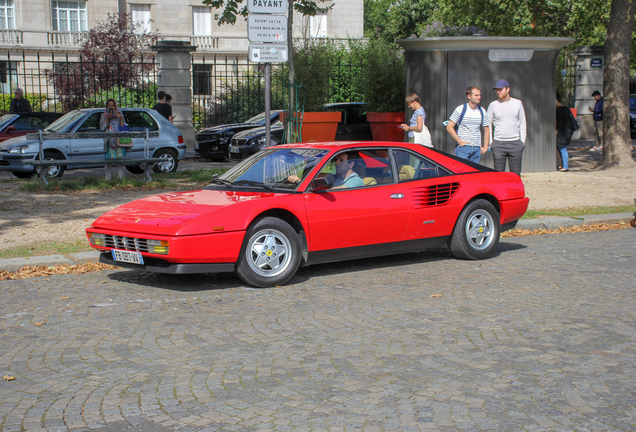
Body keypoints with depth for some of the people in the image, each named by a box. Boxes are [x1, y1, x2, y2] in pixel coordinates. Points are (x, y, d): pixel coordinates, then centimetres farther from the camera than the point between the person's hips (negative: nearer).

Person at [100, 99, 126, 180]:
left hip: (119, 139, 1)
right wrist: (107, 118, -10)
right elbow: (102, 127, 0)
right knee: (109, 160, -6)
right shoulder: (104, 115, 12)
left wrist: (120, 118, -8)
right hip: (109, 140, -1)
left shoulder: (119, 114, 14)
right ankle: (108, 178, -2)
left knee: (120, 158, -7)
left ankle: (120, 177, -1)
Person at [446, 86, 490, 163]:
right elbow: (449, 127, -4)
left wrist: (485, 146, 7)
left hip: (477, 148, 5)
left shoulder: (482, 111, 9)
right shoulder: (460, 109, -5)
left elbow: (486, 129, 17)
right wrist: (460, 141, -10)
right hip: (463, 147, -4)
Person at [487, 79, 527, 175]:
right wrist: (490, 142, 2)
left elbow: (522, 122, 13)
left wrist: (523, 140, 7)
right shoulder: (493, 105, 3)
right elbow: (488, 124, 9)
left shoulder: (518, 103, 7)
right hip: (498, 144, -1)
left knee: (516, 173, 2)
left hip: (515, 143, 1)